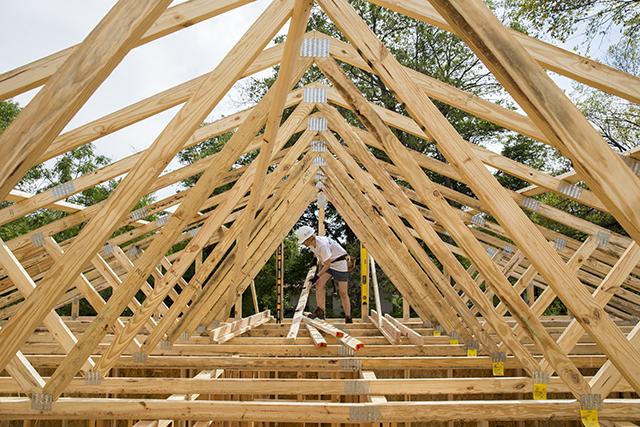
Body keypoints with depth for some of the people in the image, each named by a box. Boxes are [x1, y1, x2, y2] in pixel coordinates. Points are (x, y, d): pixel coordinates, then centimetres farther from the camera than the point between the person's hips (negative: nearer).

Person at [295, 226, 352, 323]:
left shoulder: (322, 244, -32)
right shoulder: (311, 244, -6)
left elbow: (327, 265, -26)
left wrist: (317, 276, -19)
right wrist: (318, 270, 18)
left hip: (339, 263, -8)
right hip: (327, 263, 8)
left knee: (343, 293, -3)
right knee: (319, 284, -10)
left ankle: (348, 319, 7)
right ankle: (320, 312, -9)